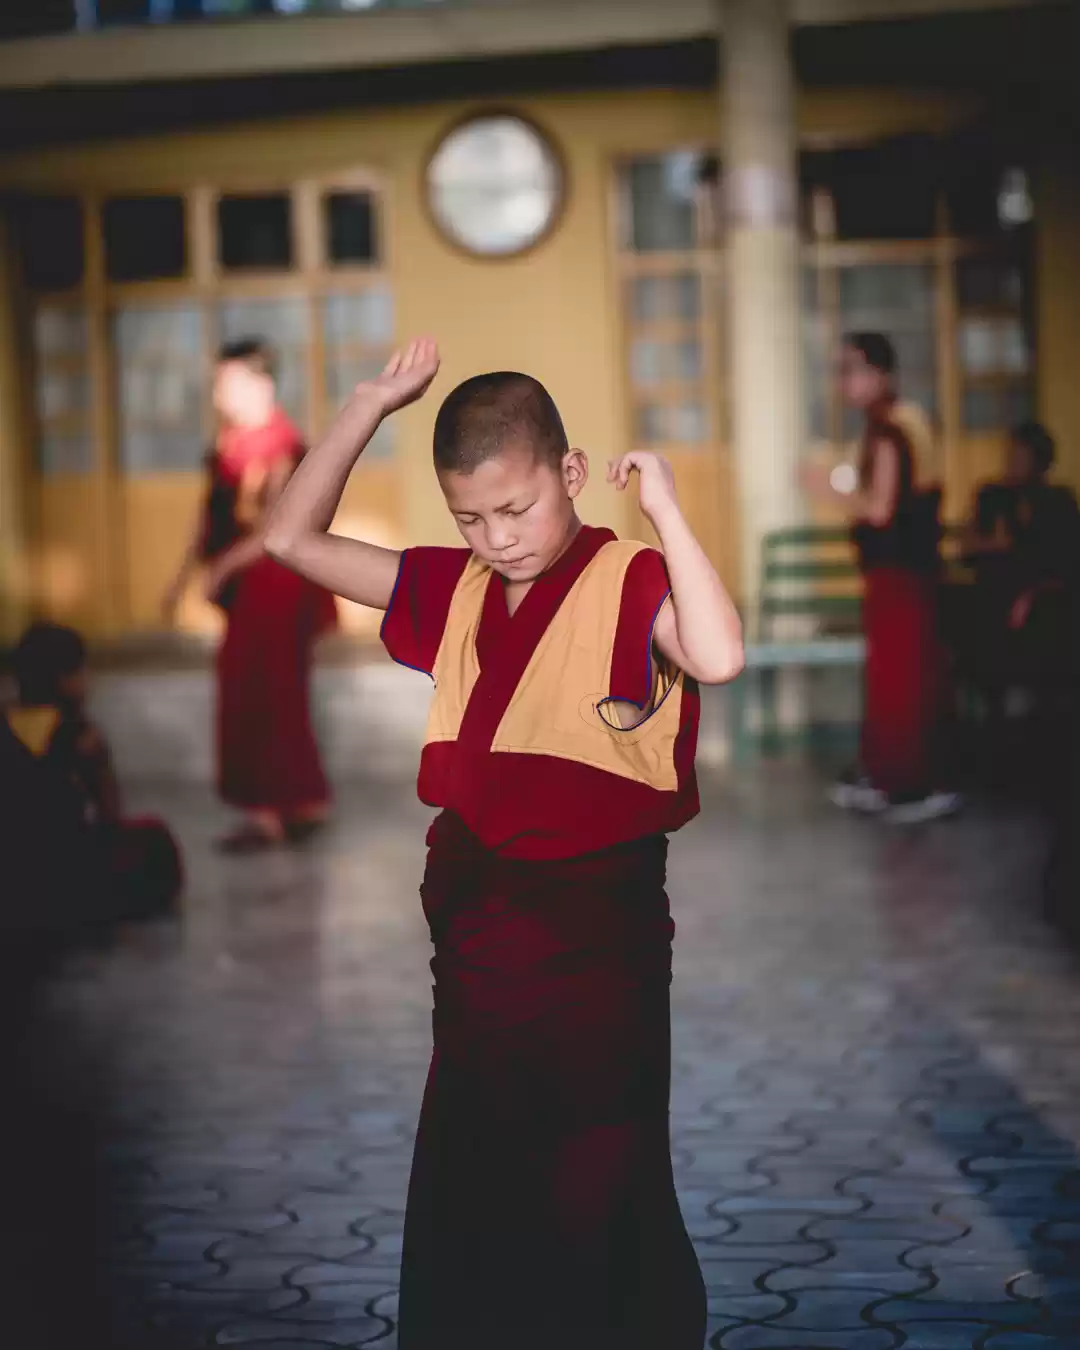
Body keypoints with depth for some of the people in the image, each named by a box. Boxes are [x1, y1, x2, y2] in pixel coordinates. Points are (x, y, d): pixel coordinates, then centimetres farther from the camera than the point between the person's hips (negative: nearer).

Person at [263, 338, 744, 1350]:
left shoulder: (627, 583, -12)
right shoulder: (455, 590, 7)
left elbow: (718, 657, -33)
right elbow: (294, 539, 9)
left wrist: (664, 510, -26)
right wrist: (372, 405, 2)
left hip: (596, 931, -6)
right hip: (476, 918, 6)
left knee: (598, 1199, 5)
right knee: (465, 1194, 16)